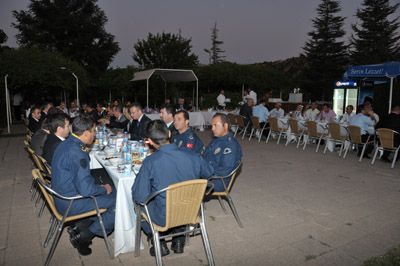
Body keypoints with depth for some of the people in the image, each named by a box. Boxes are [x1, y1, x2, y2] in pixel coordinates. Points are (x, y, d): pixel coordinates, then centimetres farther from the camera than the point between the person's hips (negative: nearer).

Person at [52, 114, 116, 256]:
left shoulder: (65, 143, 3)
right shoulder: (77, 153, -28)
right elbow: (86, 189, -29)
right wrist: (104, 189, -12)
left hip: (62, 195, 10)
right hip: (70, 204, -10)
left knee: (110, 192, 15)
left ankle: (78, 227, 14)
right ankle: (82, 236, 4)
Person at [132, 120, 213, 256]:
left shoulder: (150, 162, -24)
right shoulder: (193, 157, -15)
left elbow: (139, 197, -18)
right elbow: (209, 175, 4)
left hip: (163, 218, -3)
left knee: (138, 204, 25)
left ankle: (159, 243, 23)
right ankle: (179, 240, 34)